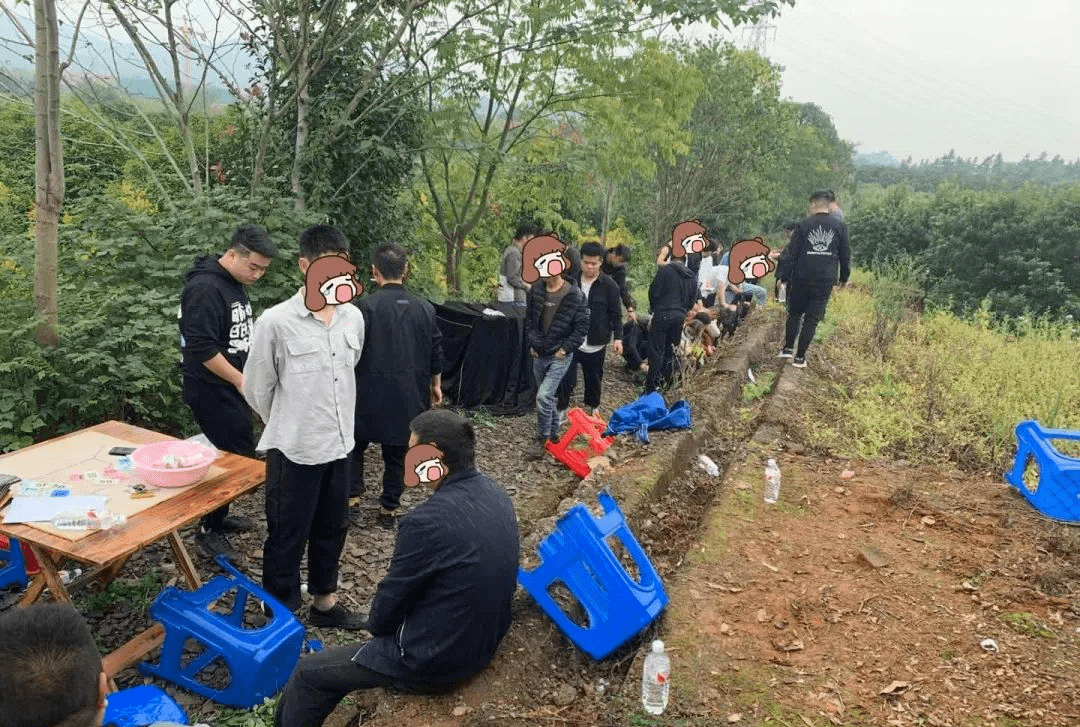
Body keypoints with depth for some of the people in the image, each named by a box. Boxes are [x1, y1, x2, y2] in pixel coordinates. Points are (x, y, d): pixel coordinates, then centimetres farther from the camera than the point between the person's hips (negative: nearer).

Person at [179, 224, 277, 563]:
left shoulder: (236, 284, 11)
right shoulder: (205, 288, -19)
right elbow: (202, 348, -24)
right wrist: (241, 380, -19)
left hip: (230, 387, 9)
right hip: (211, 391, -9)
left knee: (232, 454, 16)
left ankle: (218, 517, 31)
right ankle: (209, 530, 4)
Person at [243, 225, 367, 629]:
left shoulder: (353, 318, 0)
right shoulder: (276, 321, -16)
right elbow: (257, 389, -5)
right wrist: (289, 427, 7)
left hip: (340, 445, 5)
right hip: (294, 450, -5)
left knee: (332, 530, 20)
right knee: (287, 538, 9)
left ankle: (324, 602, 39)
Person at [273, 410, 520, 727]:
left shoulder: (427, 521, -29)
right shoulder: (494, 493, -4)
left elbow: (391, 598, -15)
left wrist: (376, 625, 8)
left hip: (436, 659, -8)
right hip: (486, 639, 8)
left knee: (309, 673, 9)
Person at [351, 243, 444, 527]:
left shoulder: (365, 306, -12)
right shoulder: (425, 309, 1)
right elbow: (435, 352, 8)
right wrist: (436, 386, 21)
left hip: (371, 391, -3)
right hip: (408, 394, 3)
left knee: (355, 442, 18)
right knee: (397, 450, 13)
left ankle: (352, 493, 18)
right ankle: (389, 507, 19)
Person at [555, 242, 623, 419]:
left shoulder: (609, 285, -7)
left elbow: (615, 314, -3)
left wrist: (617, 337, -10)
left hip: (596, 343, -1)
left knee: (594, 377, 14)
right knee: (566, 377, 0)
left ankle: (593, 406, 36)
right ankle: (561, 408, 17)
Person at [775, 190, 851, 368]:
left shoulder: (803, 226, -3)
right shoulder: (839, 227, 2)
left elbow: (790, 253, -4)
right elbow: (845, 255, 7)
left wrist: (783, 276, 2)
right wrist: (844, 277, 18)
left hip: (801, 279, 0)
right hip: (825, 280, 1)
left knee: (794, 313, 18)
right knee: (812, 319, 4)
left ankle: (788, 348, 18)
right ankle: (800, 357, 5)